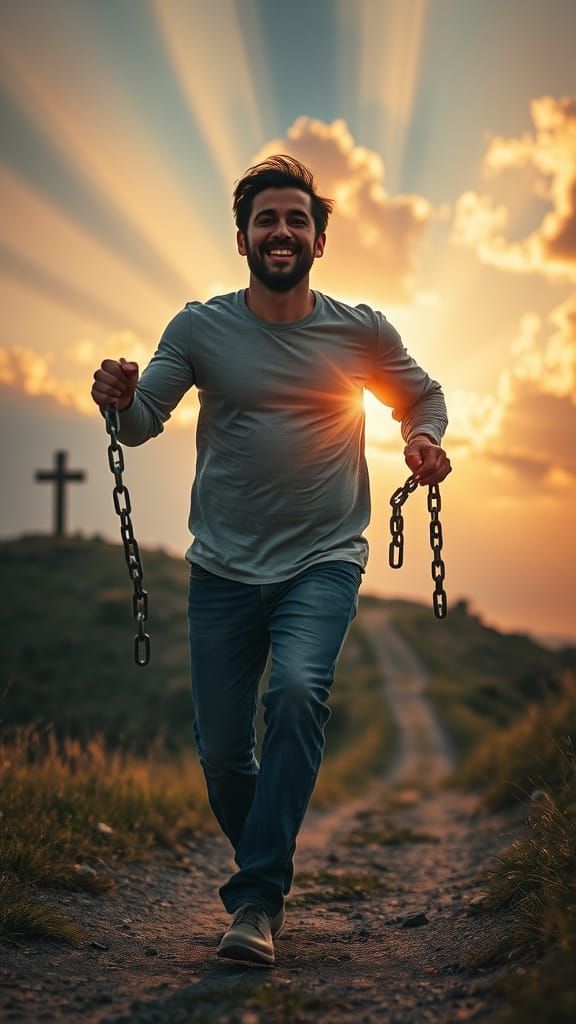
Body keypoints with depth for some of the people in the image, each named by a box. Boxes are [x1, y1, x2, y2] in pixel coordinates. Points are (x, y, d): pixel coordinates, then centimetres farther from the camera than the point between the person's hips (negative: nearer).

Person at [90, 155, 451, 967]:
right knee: (221, 750, 4)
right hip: (224, 569, 2)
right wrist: (119, 400, -25)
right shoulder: (200, 328, -1)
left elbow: (423, 395, 16)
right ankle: (267, 869, 35)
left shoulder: (362, 332, 0)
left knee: (297, 691, -28)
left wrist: (425, 440, -5)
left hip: (323, 562, -1)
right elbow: (142, 425, -2)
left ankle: (258, 900, -20)